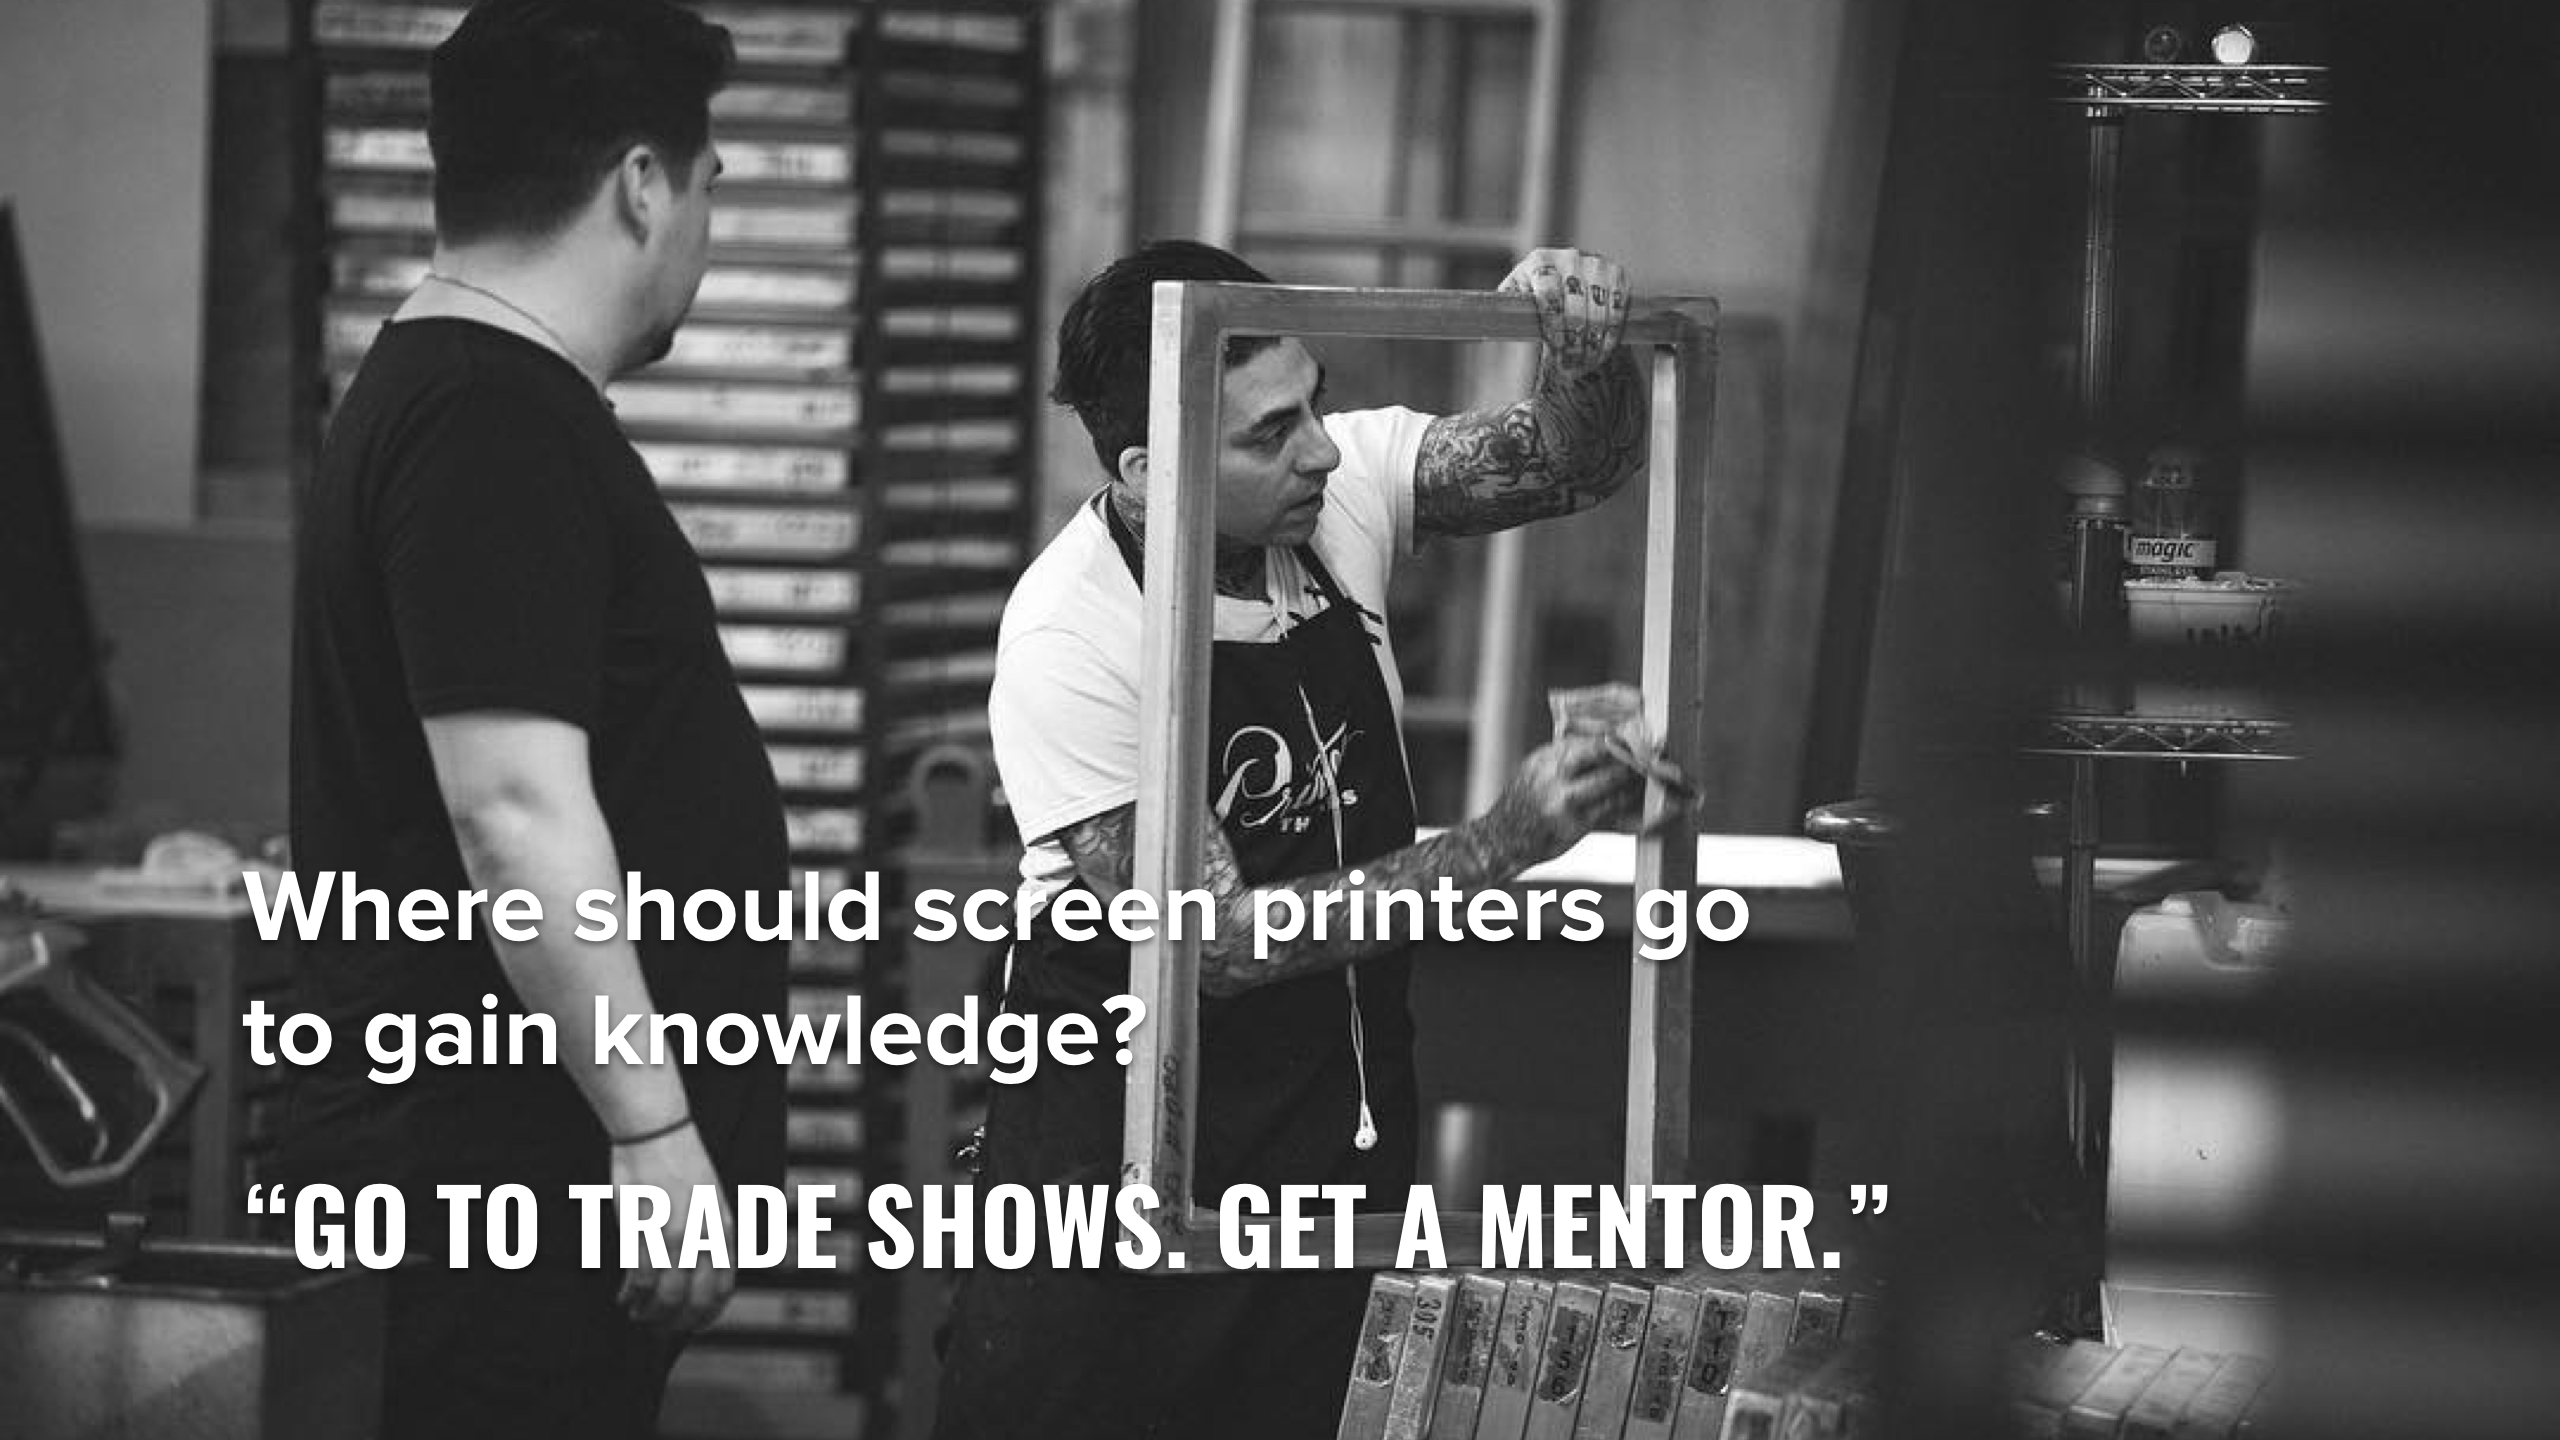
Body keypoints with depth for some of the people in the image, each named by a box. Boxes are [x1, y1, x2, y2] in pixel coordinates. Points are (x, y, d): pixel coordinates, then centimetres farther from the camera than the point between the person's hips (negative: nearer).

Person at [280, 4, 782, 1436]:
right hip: (514, 1158, -10)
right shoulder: (499, 427, -16)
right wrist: (653, 1125, -22)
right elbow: (515, 811, -23)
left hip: (519, 1154, 10)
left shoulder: (445, 390, 18)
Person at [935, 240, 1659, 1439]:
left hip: (1345, 1108, 5)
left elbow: (1574, 464, 3)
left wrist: (1584, 347, -21)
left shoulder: (1339, 486, -7)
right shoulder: (1067, 640, -22)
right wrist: (1496, 848, -28)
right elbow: (1211, 942, -23)